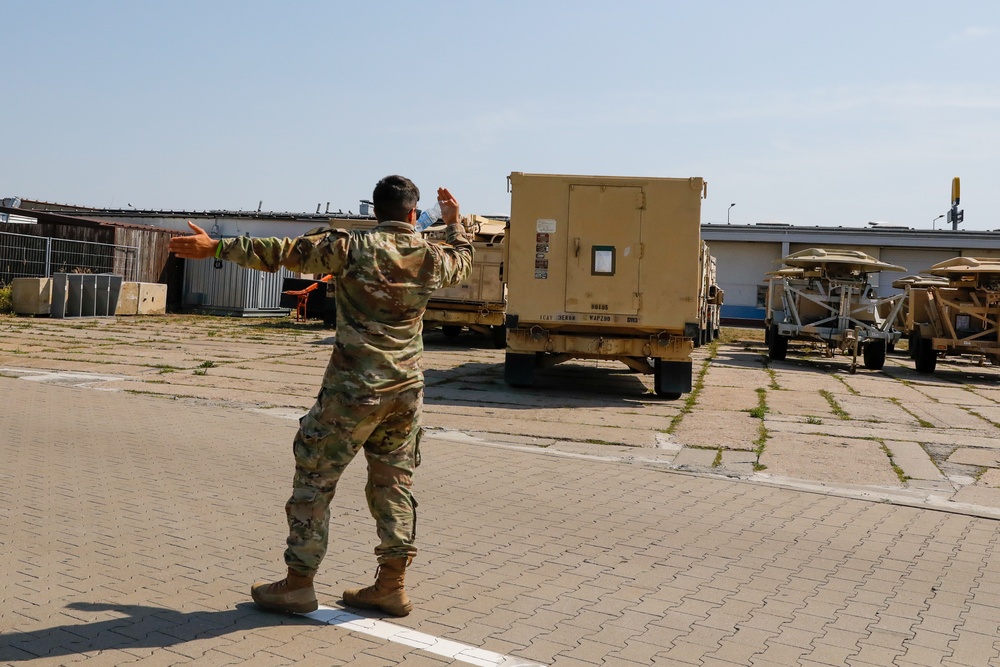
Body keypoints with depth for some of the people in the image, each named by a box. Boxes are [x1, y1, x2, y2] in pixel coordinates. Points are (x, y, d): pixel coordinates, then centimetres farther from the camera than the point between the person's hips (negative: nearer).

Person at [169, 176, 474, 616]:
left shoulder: (352, 248, -9)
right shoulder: (433, 257, 3)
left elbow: (282, 253, -6)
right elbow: (463, 262, 27)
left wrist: (215, 248, 2)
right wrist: (455, 221, 44)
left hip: (354, 387, -4)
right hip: (406, 389, 5)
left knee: (314, 477, 7)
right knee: (393, 484, 13)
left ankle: (298, 584, 12)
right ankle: (391, 586, 17)